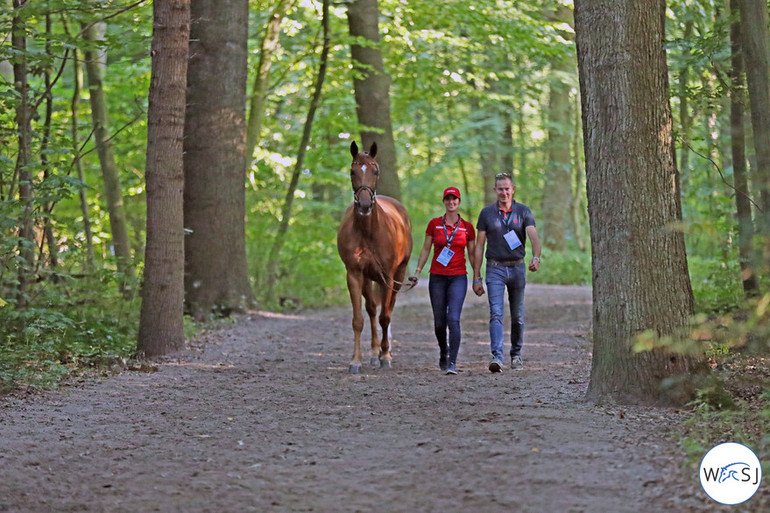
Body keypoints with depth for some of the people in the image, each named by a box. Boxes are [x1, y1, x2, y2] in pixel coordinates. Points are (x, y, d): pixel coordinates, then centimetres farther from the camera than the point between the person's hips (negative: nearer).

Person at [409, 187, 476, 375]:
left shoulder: (467, 227, 4)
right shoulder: (434, 224, 4)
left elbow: (472, 254, 10)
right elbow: (426, 250, 7)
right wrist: (417, 273, -1)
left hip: (458, 278, -1)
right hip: (437, 278, 1)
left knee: (453, 319, -16)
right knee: (439, 322, 7)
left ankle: (452, 362, -16)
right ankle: (443, 351, 35)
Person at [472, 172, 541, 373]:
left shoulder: (523, 211, 0)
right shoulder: (486, 213, 1)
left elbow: (534, 237, -15)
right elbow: (479, 247, 3)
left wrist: (536, 257, -36)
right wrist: (476, 278, -1)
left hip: (517, 268, 1)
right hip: (495, 268, -1)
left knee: (517, 316, 11)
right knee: (496, 313, -14)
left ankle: (516, 354, 28)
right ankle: (497, 357, -24)